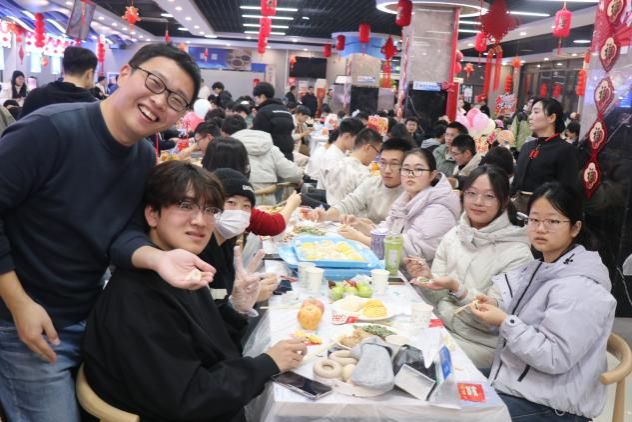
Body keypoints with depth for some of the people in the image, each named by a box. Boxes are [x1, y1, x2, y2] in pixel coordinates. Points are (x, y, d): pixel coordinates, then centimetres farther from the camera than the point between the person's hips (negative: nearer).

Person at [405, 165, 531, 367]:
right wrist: (427, 277, -13)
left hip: (480, 342, -5)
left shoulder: (517, 251, -11)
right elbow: (438, 298, 8)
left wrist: (457, 288, -26)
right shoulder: (453, 235, 5)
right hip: (440, 325, 5)